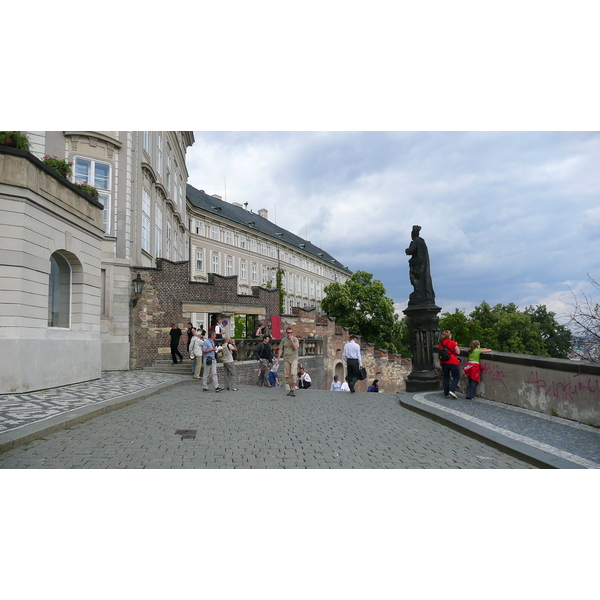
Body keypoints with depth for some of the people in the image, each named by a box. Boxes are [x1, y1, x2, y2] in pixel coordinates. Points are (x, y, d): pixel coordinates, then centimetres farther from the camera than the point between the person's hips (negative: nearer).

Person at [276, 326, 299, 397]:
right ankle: (291, 389, 12)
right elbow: (281, 350, 8)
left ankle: (293, 389, -12)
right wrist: (278, 359, 3)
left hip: (294, 359, -3)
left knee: (293, 373, -18)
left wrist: (291, 340, -17)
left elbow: (296, 347, -14)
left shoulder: (295, 339, 1)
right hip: (286, 359, 3)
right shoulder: (283, 340, 8)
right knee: (287, 375, 1)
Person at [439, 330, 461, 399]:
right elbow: (458, 352, -8)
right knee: (456, 377, 5)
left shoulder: (440, 344, 4)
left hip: (444, 362, 5)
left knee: (446, 377, 13)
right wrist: (456, 345, 6)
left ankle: (446, 393, 13)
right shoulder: (453, 342, -10)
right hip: (453, 362, -5)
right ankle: (452, 390, -13)